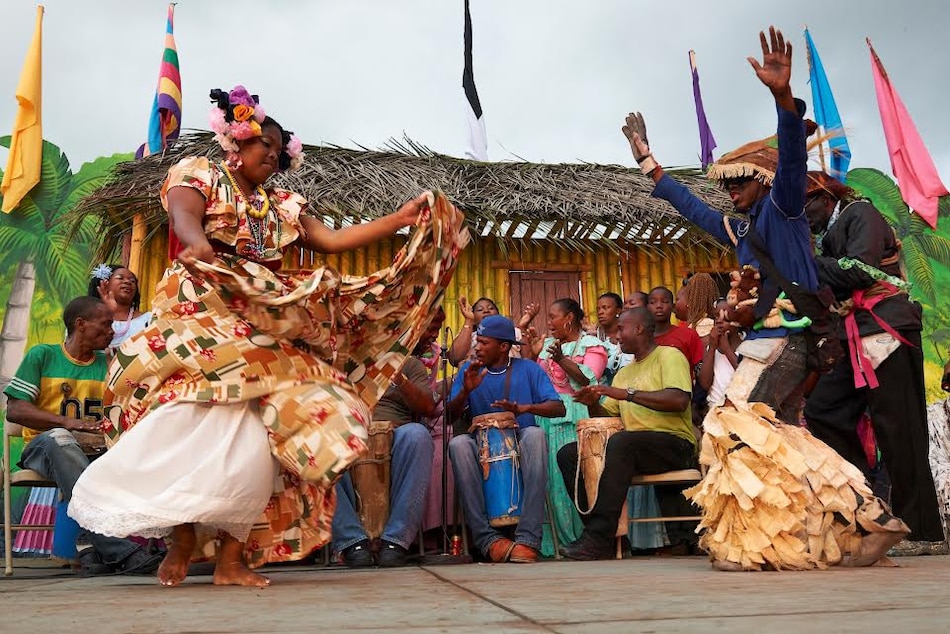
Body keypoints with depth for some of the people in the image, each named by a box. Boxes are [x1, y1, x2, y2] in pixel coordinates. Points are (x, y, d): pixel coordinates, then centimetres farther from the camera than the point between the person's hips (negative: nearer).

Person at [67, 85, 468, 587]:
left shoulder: (282, 206, 24)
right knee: (199, 425, -21)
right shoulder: (200, 173, 10)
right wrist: (198, 243, -36)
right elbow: (183, 214, -11)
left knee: (259, 439, -8)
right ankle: (183, 536, -5)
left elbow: (334, 240, 16)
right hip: (200, 314, -5)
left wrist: (403, 219, 11)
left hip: (264, 331, 5)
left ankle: (232, 555, -5)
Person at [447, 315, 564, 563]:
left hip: (521, 445, -1)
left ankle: (528, 538, -37)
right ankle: (486, 538, -34)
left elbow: (558, 408, -5)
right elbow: (451, 416, 2)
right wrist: (466, 390, -18)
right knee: (458, 444, -31)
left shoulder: (528, 369, 5)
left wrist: (525, 408, -24)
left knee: (535, 434, -35)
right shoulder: (469, 371, 9)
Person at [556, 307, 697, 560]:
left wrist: (628, 393, -18)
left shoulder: (669, 356, 1)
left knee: (620, 442, -37)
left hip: (674, 442, -8)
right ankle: (598, 532, -17)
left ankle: (598, 539, -36)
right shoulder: (624, 373, 25)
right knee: (568, 454, -8)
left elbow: (679, 400, -18)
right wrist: (593, 404, -1)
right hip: (632, 446, 8)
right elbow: (607, 415, 21)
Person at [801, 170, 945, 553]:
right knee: (822, 411, 5)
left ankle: (923, 532, -4)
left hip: (886, 332, -10)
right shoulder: (832, 234, 24)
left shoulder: (860, 214, -1)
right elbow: (832, 292, 21)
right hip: (861, 340, 10)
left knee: (896, 428, -9)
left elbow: (859, 270, -15)